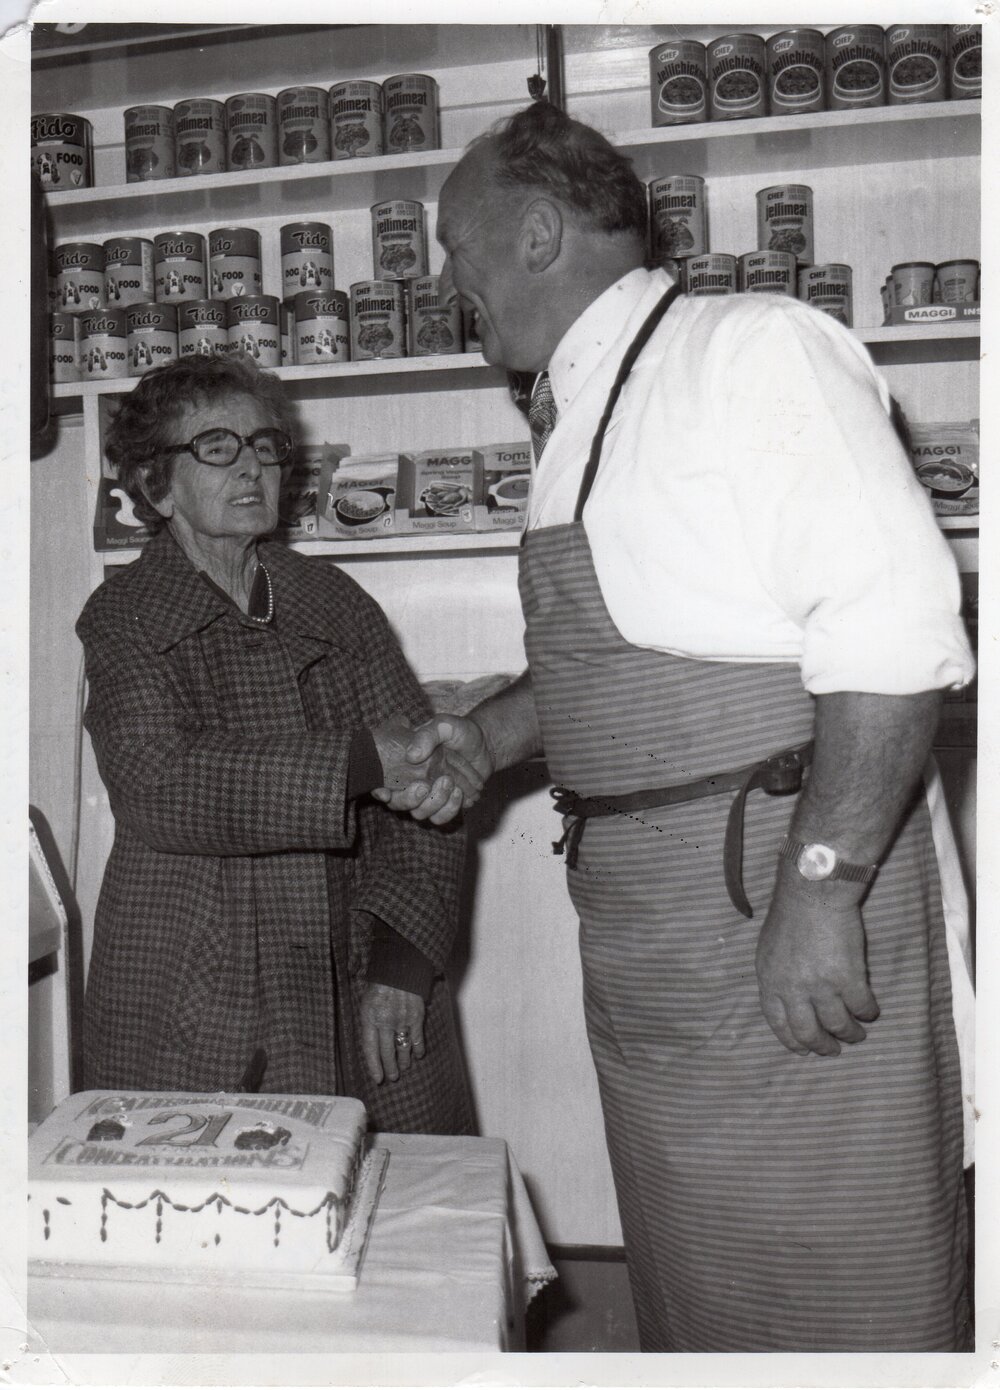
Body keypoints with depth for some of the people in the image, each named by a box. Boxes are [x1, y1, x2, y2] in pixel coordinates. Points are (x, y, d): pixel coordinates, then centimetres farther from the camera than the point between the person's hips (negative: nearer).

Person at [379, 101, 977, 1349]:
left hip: (787, 910, -8)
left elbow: (893, 629, -18)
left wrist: (819, 885, -22)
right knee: (687, 1288, 19)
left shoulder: (754, 350, -10)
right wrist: (488, 738, 11)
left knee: (841, 1298, 5)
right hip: (641, 935, 8)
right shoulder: (572, 417, 16)